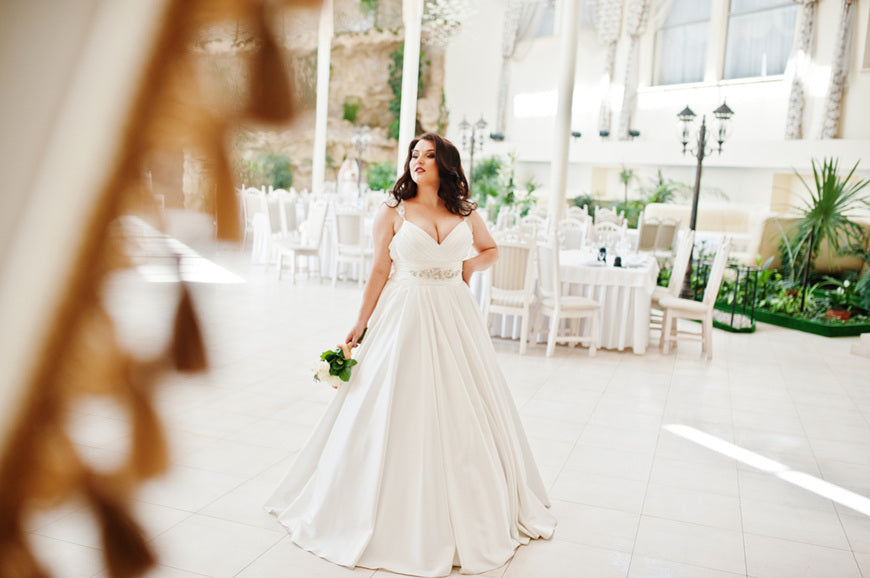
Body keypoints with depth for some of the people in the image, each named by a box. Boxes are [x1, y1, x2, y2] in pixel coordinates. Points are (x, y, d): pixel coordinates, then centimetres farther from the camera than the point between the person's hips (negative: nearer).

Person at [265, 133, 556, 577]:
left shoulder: (465, 214, 6)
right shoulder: (392, 213, 0)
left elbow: (490, 249, 23)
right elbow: (379, 271, -1)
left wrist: (468, 267, 6)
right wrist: (360, 325, -3)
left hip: (456, 319, 3)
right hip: (405, 318, -2)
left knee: (464, 413, 9)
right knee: (401, 413, 1)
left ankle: (469, 509, 28)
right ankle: (402, 516, 18)